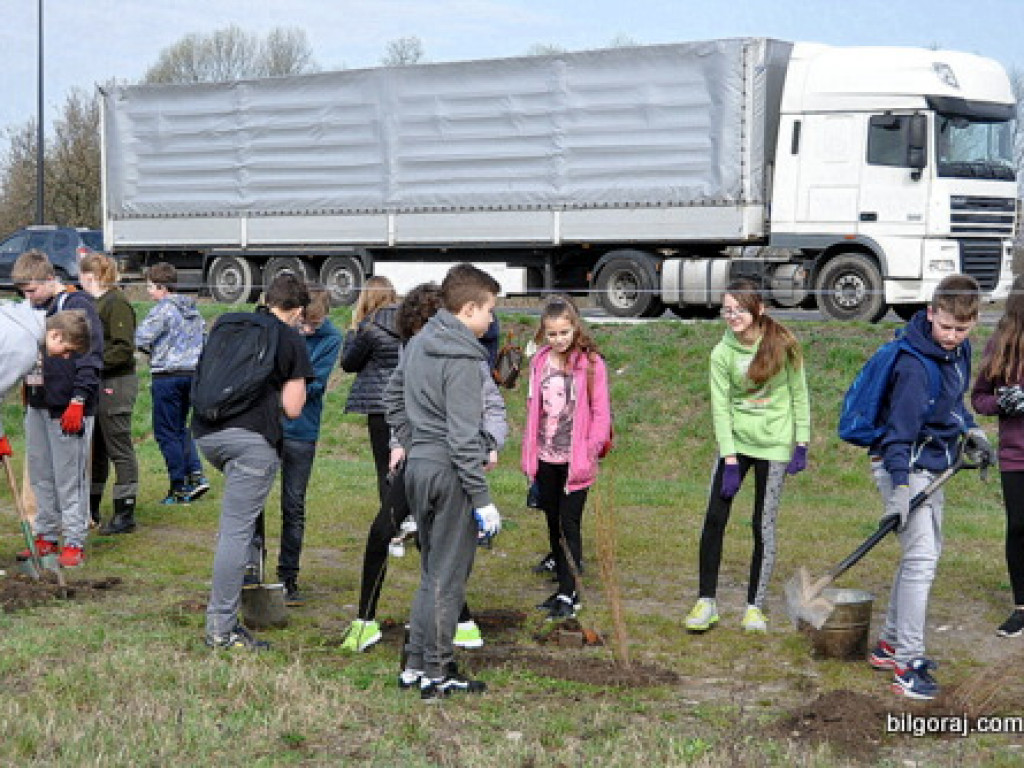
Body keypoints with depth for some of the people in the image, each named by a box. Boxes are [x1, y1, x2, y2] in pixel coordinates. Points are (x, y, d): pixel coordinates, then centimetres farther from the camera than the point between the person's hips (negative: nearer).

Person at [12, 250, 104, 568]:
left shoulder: (78, 306, -10)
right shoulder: (35, 309, 13)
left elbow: (91, 357, -14)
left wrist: (78, 401, -17)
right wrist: (28, 393, 15)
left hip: (67, 409, -8)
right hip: (37, 406, 8)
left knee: (69, 479, -3)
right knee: (40, 476, 13)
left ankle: (75, 543, 4)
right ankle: (46, 537, 23)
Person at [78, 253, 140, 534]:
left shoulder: (116, 303, -14)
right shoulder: (95, 303, 15)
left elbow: (124, 348, -21)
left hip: (116, 385, -10)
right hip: (97, 385, 10)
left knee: (120, 450, -4)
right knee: (96, 449, 16)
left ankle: (125, 515, 0)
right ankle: (91, 509, 26)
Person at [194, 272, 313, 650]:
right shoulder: (291, 340, 3)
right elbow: (293, 408, 0)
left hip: (206, 432, 6)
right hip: (253, 437, -6)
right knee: (237, 531, -4)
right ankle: (221, 628, -3)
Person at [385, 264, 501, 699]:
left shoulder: (418, 344, 10)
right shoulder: (461, 359, -17)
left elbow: (392, 398, 21)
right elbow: (463, 435, -20)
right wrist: (482, 499, -18)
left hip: (417, 466, 9)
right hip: (449, 471, -9)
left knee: (432, 571, 19)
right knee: (448, 577, 0)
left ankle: (415, 664, 23)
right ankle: (437, 675, 7)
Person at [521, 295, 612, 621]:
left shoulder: (591, 363, -8)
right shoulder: (539, 362, 5)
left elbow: (601, 414, -7)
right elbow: (533, 408, 9)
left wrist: (589, 453, -13)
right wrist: (529, 455, 6)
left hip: (575, 461, -5)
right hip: (546, 459, 5)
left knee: (569, 524, -5)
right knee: (553, 524, 13)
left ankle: (569, 594, 0)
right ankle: (563, 588, 24)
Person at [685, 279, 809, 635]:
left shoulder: (783, 345, -8)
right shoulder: (722, 353, -6)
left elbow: (799, 395, 0)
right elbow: (720, 407, -7)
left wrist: (801, 445, -4)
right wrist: (730, 461, -12)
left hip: (774, 444, -1)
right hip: (734, 441, 2)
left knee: (763, 526, 2)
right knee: (714, 518, -6)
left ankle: (755, 607, 14)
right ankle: (706, 602, 4)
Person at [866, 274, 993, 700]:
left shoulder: (959, 349, 4)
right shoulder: (915, 364, -24)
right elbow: (900, 429, -25)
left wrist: (971, 431, 9)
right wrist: (899, 489, -29)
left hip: (931, 465, 10)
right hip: (904, 467, -10)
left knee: (925, 552, 18)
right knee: (920, 557, -15)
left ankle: (890, 643, 29)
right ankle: (907, 664, -13)